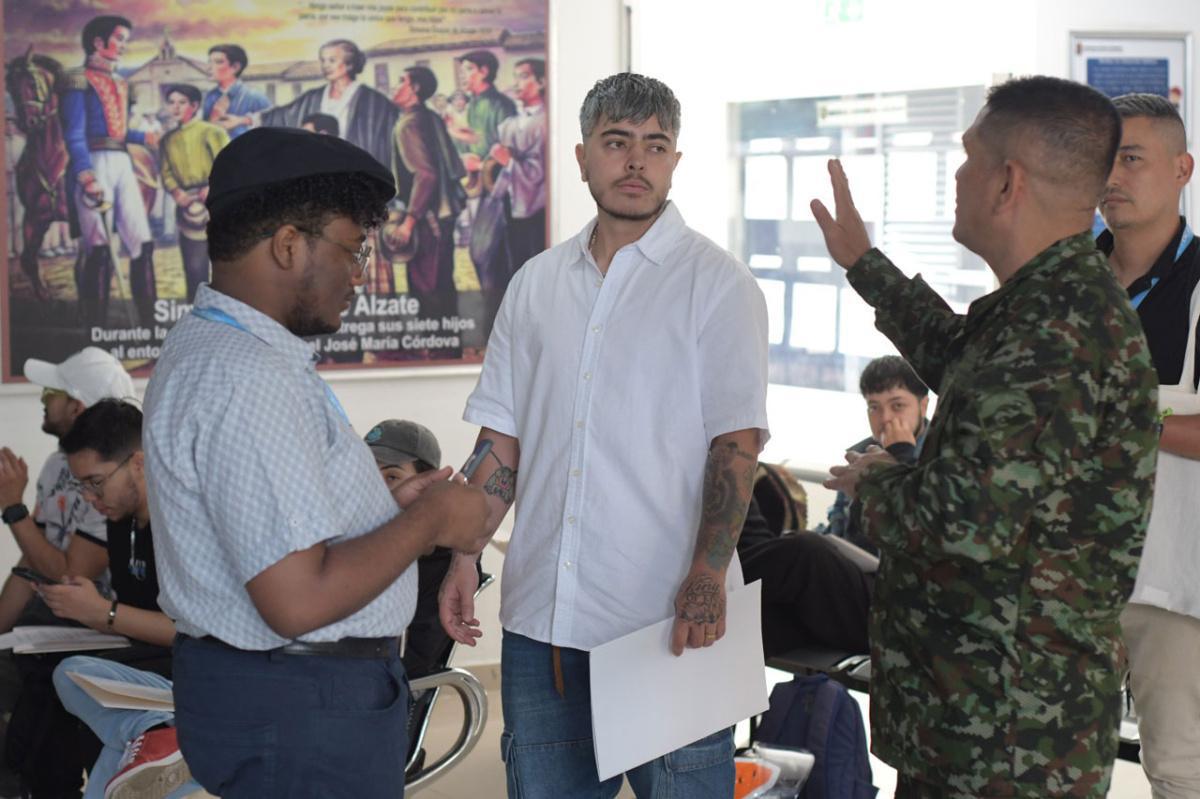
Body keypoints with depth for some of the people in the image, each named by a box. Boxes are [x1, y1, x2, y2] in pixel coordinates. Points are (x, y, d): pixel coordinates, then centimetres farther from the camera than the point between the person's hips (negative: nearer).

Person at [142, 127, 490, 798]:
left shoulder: (212, 347, 11)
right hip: (298, 713, -10)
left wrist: (390, 508, 9)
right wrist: (428, 522, -14)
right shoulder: (244, 379, -23)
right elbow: (299, 601, -27)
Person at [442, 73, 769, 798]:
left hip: (669, 615, -4)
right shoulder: (536, 284, 13)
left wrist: (707, 577, -19)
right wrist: (464, 553, 5)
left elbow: (736, 441, -8)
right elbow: (503, 437, 16)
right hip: (541, 615, 5)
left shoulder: (717, 283, -1)